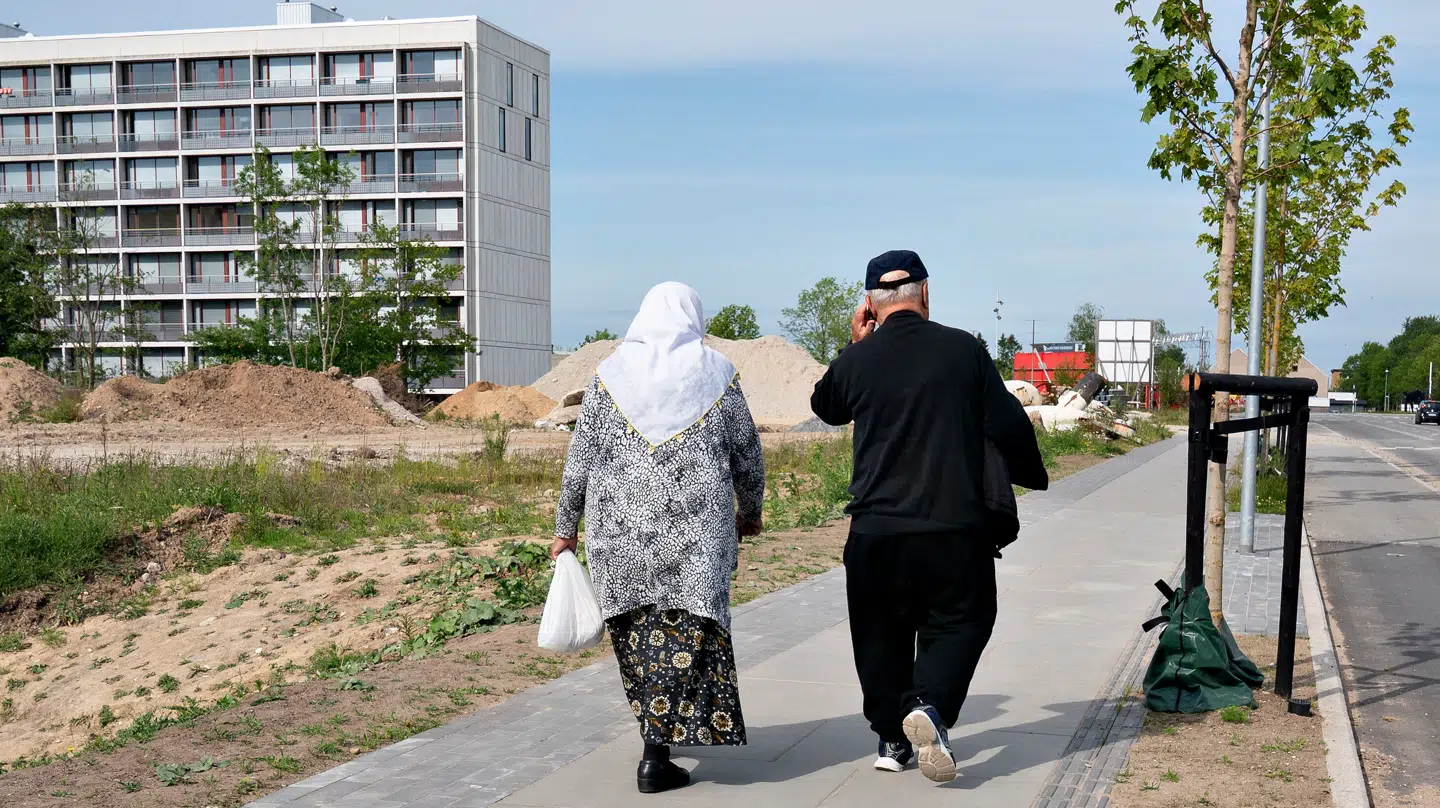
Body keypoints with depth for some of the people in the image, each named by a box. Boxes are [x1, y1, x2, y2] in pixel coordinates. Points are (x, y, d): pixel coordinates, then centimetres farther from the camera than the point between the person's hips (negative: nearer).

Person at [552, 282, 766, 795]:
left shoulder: (610, 374, 4)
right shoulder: (717, 374, 2)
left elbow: (579, 460, 4)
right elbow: (748, 458, 8)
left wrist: (566, 528, 12)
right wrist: (750, 513, 24)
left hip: (619, 530, 2)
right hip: (695, 532, -2)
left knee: (639, 636, 15)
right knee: (683, 636, 1)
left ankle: (657, 728, 25)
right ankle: (657, 756, -3)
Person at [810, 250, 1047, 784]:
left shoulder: (856, 360, -2)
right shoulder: (964, 350, -4)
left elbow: (824, 406, 20)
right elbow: (1010, 425, 1)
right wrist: (1031, 475, 18)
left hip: (875, 530, 1)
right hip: (955, 526, -1)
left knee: (882, 632, 17)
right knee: (959, 622, 13)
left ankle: (892, 739, 20)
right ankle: (930, 704, -12)